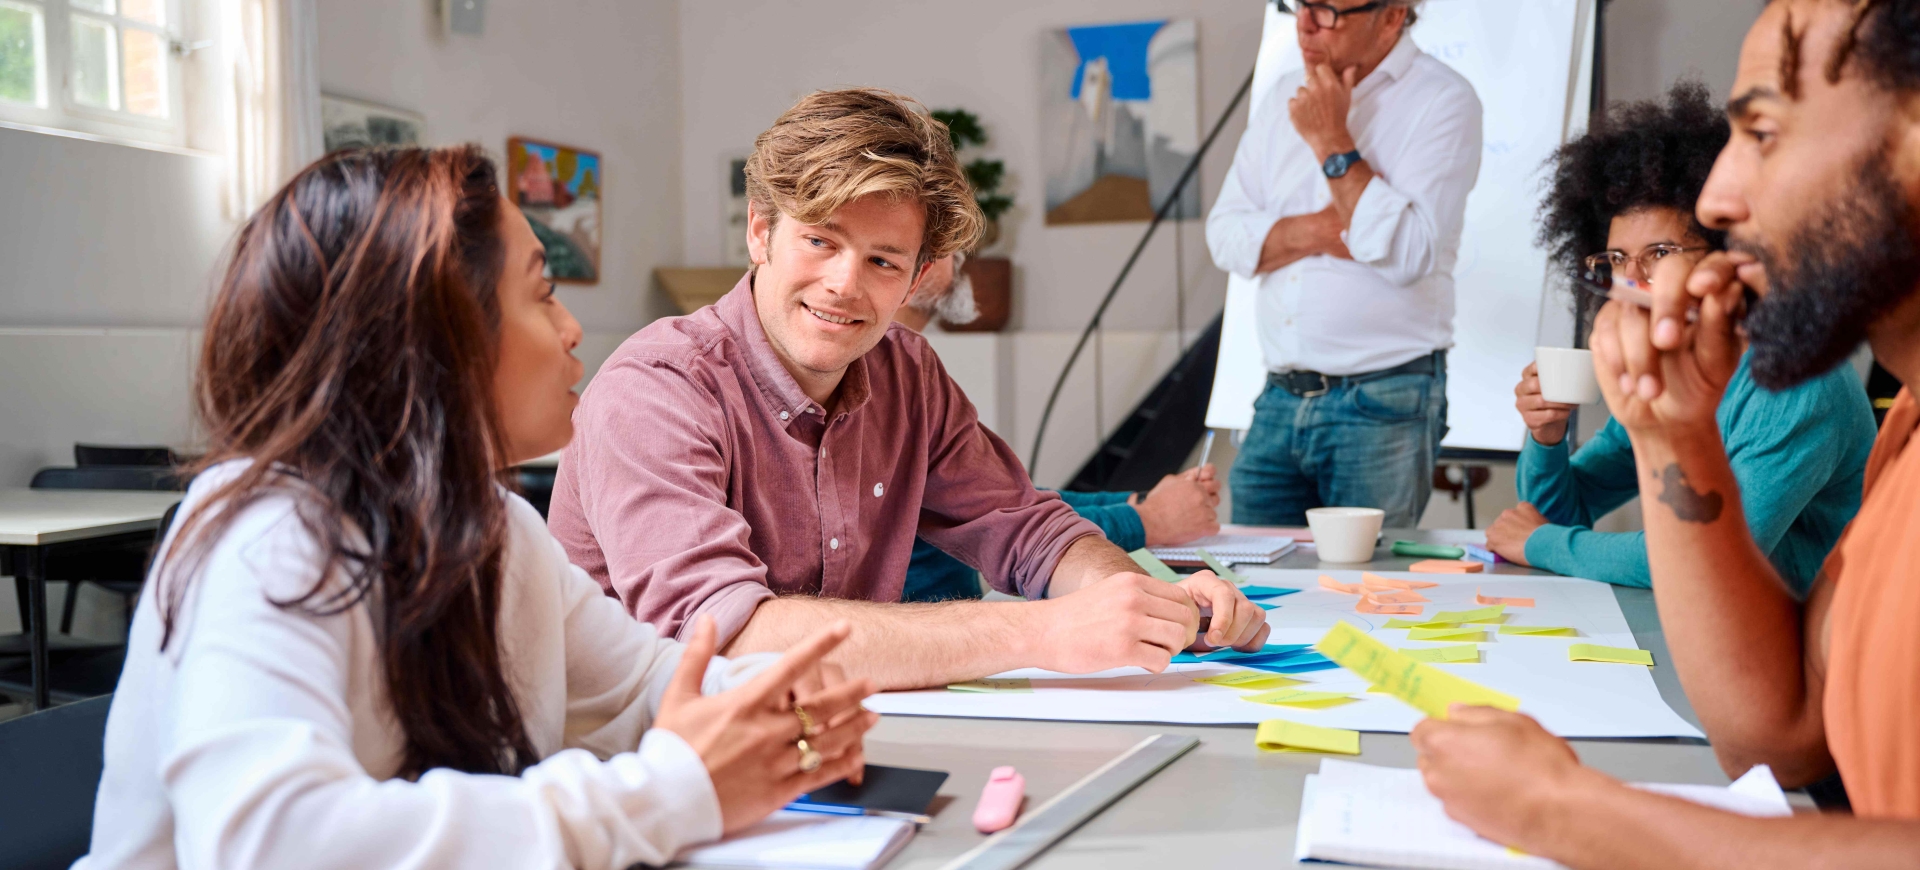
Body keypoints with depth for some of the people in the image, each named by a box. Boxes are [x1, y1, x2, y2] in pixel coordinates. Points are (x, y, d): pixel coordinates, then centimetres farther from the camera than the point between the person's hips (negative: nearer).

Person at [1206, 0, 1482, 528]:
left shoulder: (1444, 101, -6)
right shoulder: (1288, 95, 12)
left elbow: (1407, 255, -19)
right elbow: (1225, 235, 7)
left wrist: (1331, 141, -14)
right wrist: (1316, 230, -11)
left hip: (1383, 408, -5)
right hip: (1279, 399, 6)